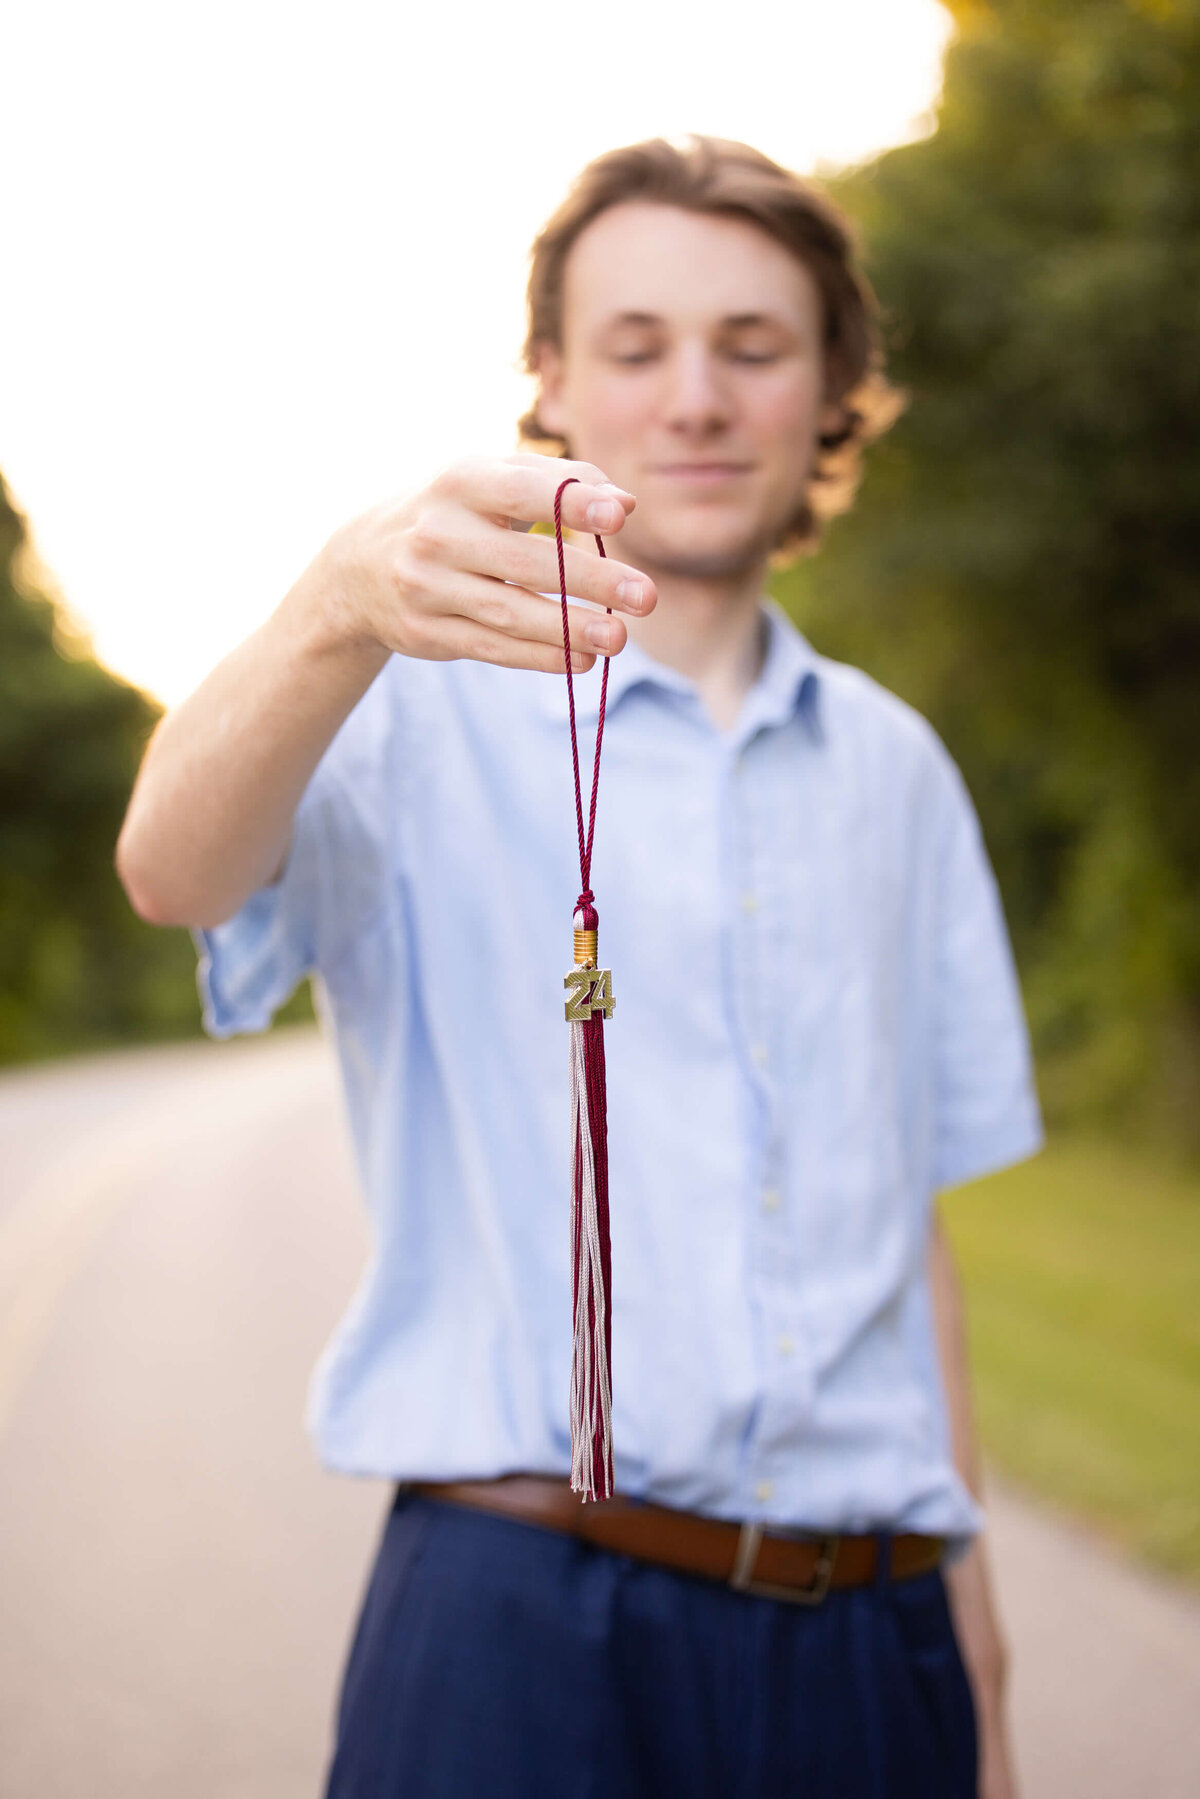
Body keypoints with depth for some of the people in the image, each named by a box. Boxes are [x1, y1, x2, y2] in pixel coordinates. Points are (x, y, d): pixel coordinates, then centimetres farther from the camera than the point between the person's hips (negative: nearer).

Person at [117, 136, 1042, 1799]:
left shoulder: (894, 768, 14)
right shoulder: (432, 703, -1)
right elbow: (175, 870, -21)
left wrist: (964, 1602, 14)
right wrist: (344, 609, -40)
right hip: (525, 1617, -4)